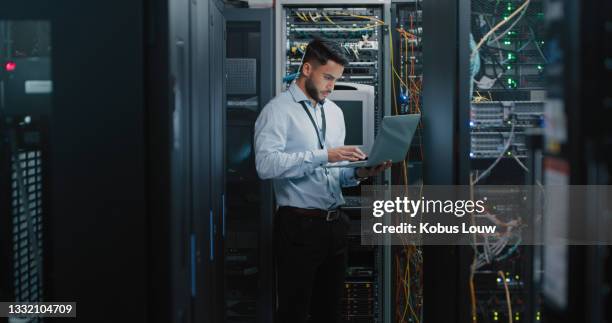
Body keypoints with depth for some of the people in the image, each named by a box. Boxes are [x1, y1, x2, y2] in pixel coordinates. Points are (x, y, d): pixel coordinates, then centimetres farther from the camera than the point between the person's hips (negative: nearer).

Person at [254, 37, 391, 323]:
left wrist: (357, 173, -4)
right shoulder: (278, 110, -7)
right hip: (298, 226, -7)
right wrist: (324, 155, -25)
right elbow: (266, 164, -22)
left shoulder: (335, 112, 15)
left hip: (335, 223, 7)